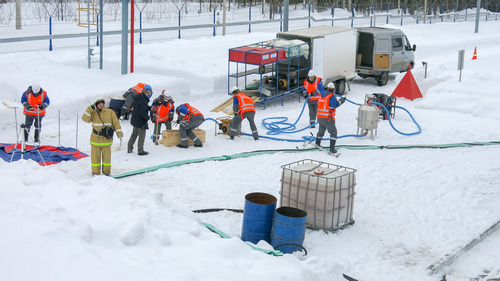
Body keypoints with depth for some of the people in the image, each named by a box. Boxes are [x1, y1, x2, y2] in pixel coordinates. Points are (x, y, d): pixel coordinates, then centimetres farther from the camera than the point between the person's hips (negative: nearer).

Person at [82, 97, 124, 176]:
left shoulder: (110, 112, 0)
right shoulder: (93, 113, 1)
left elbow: (116, 124, 0)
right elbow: (85, 119, -14)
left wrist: (120, 135, -6)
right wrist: (90, 109, -18)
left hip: (106, 139, 0)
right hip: (95, 140, 0)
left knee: (107, 157, 7)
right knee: (95, 157, 6)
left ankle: (107, 172, 24)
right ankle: (95, 172, 21)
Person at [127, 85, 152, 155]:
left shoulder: (137, 98, 2)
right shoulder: (144, 101, -26)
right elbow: (143, 113, -27)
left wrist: (150, 108, 8)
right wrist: (148, 118, -10)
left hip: (135, 120, 9)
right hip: (141, 121, -9)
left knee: (134, 134, 23)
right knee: (142, 136, 5)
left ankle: (129, 148, 31)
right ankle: (140, 151, 14)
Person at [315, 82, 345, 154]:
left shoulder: (322, 95, 13)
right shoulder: (331, 96, -11)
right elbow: (335, 104, -23)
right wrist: (341, 101, -8)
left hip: (320, 117, 7)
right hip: (328, 118, -7)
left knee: (321, 130, 28)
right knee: (333, 132, 0)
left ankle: (317, 144, 40)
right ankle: (332, 148, -8)